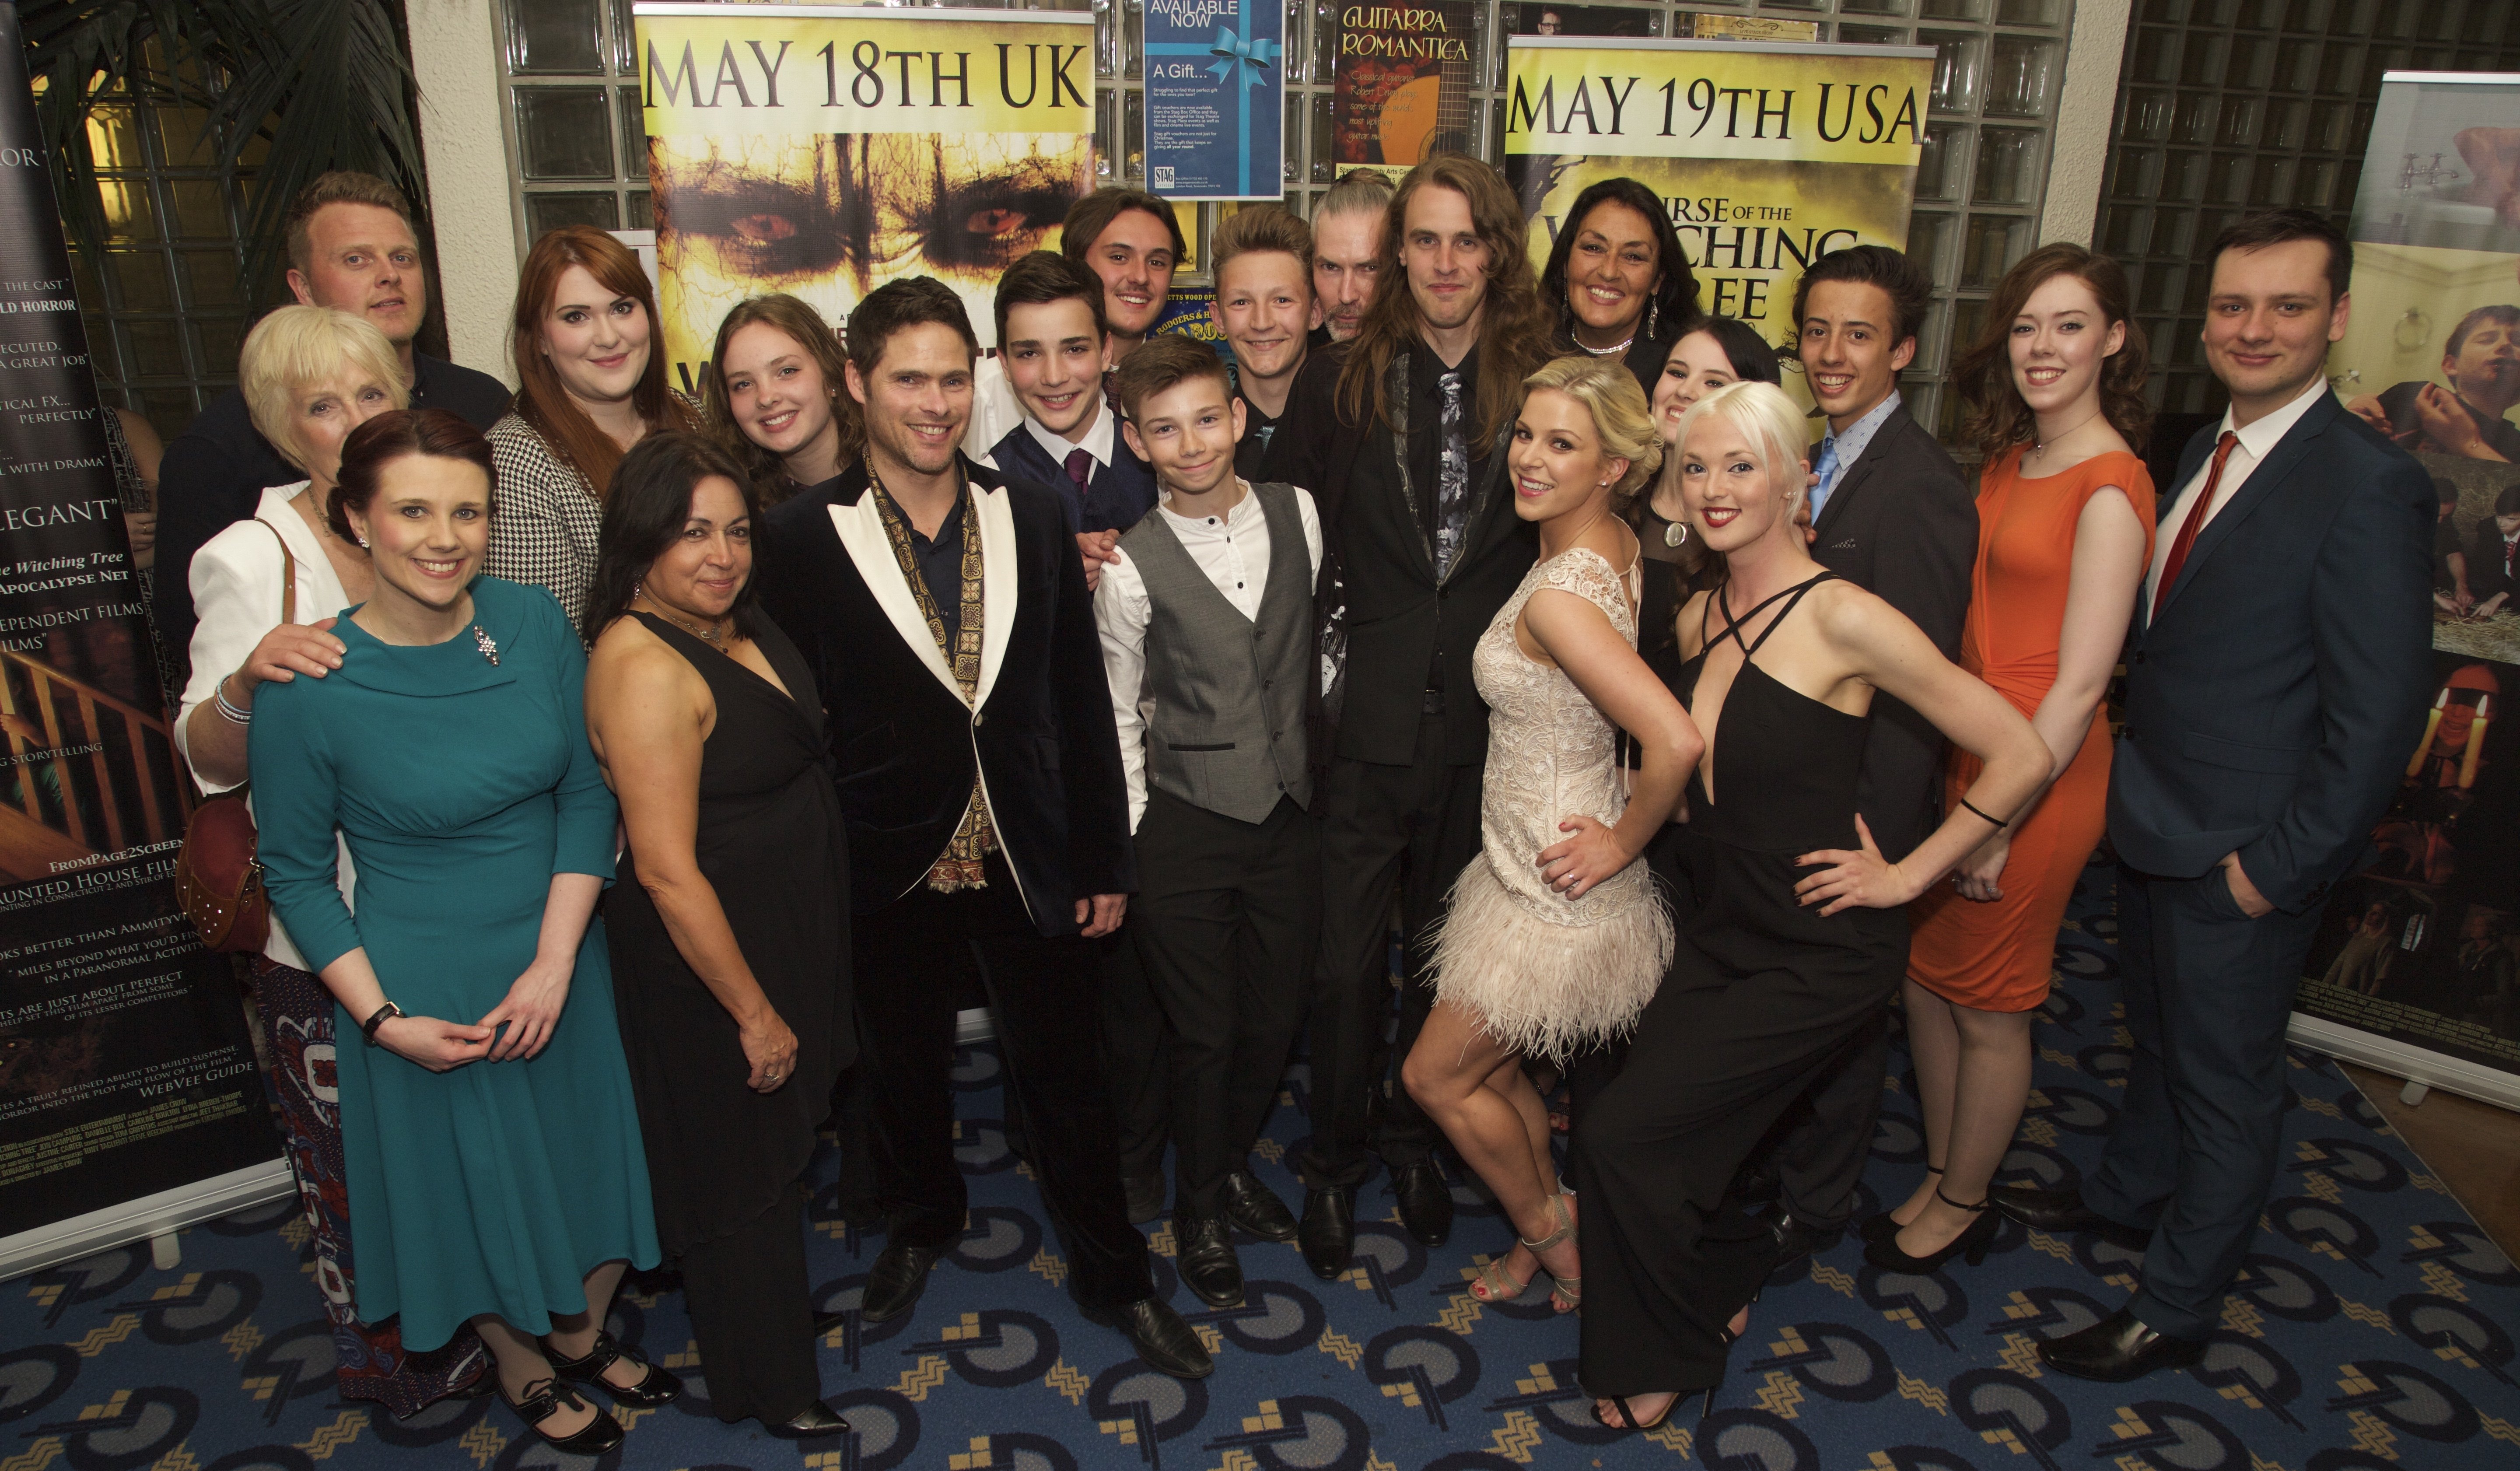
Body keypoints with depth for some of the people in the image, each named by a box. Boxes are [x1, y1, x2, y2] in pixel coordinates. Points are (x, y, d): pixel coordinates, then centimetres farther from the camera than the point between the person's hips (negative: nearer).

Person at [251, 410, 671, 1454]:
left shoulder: (533, 622, -11)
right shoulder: (309, 688, -19)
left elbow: (588, 792, -7)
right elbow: (297, 870, -8)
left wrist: (555, 960, -14)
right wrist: (380, 1017, -14)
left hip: (560, 954, 3)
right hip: (425, 985, -3)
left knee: (593, 1152, 19)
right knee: (477, 1178, 17)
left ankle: (582, 1333, 49)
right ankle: (523, 1369, 47)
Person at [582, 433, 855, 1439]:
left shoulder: (734, 622, 2)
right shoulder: (645, 667, -26)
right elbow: (666, 870, -26)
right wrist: (754, 1011, -19)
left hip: (789, 931, 9)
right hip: (709, 956, -9)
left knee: (778, 1153, 25)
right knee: (740, 1174, 11)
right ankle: (769, 1389, 32)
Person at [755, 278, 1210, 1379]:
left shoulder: (1031, 516, -3)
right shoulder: (804, 537, -9)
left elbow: (1082, 698, 0)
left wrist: (1104, 857, 1)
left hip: (1030, 865, 1)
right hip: (892, 873, 0)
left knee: (1064, 1076, 13)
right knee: (904, 1069, 21)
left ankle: (1112, 1276, 34)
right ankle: (922, 1223, 50)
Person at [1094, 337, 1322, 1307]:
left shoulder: (1298, 515, -2)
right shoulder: (1131, 566, -11)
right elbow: (1118, 719, -4)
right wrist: (1123, 850, -3)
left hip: (1288, 814, 4)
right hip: (1184, 827, -3)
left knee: (1277, 1017, 16)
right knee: (1204, 1033, 9)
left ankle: (1235, 1161, 44)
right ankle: (1199, 1209, 35)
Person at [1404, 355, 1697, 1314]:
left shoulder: (1558, 595, -28)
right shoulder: (1616, 545, -1)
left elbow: (1677, 740, -38)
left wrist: (1624, 841, -20)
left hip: (1554, 884, -9)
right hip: (1524, 858, 9)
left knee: (1436, 1075, 9)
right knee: (1495, 1070, 22)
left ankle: (1554, 1237, 31)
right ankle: (1546, 1241, 42)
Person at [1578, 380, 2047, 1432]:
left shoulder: (1842, 618, -20)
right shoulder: (1698, 619, 3)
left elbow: (2021, 756, -18)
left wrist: (1906, 875, -13)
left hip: (1818, 958, -7)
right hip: (1719, 931, 7)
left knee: (1623, 1135, -6)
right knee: (1651, 1138, 5)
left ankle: (1668, 1356, 21)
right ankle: (1723, 1285, 36)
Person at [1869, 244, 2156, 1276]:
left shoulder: (2109, 488, -18)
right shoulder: (2007, 458, 8)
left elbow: (2078, 685, -19)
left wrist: (1998, 828, -16)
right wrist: (1952, 789, 7)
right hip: (1959, 751, 7)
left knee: (1987, 1008, 9)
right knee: (1924, 974, 16)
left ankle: (1963, 1207, 31)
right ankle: (1941, 1178, 36)